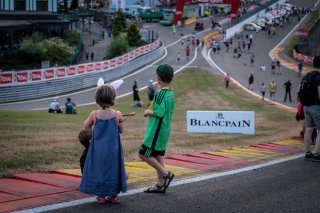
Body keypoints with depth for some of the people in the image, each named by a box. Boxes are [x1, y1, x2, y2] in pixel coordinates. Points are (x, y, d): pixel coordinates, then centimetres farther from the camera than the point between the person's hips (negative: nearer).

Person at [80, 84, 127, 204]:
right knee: (113, 169, 12)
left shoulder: (94, 114, -10)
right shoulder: (117, 115, -12)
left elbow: (85, 126, 8)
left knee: (98, 168, 11)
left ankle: (100, 195, 12)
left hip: (98, 149, 0)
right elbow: (121, 130, 2)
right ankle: (113, 195, 17)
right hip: (113, 149, 0)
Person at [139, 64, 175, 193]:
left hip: (156, 130, -9)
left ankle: (166, 174, -4)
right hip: (165, 129, 9)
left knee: (144, 154, -4)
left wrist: (148, 112, -10)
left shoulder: (161, 93, -19)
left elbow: (159, 113, -26)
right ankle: (160, 185, 14)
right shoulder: (171, 94, 9)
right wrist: (151, 110, 9)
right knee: (158, 155, 13)